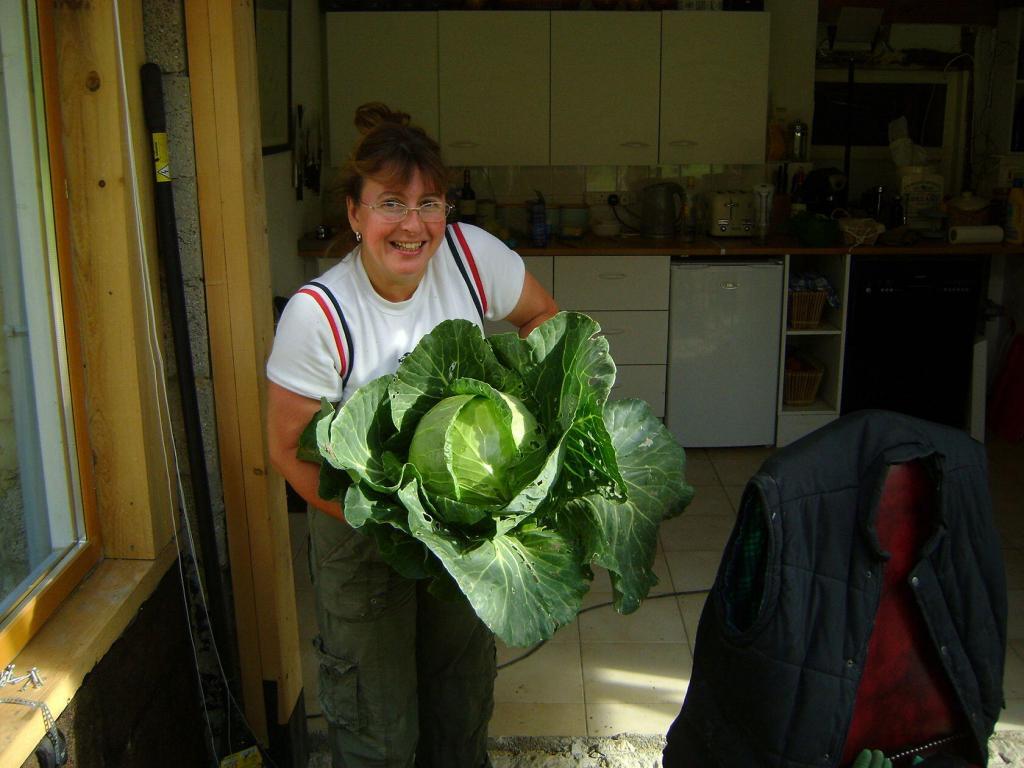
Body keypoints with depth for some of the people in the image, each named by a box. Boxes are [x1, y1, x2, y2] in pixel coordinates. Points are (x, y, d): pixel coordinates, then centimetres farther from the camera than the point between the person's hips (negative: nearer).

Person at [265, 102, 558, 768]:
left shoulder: (472, 254, -18)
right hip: (360, 523, -3)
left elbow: (543, 316, 1)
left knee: (464, 692, 22)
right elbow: (291, 448, -17)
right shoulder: (318, 315, -26)